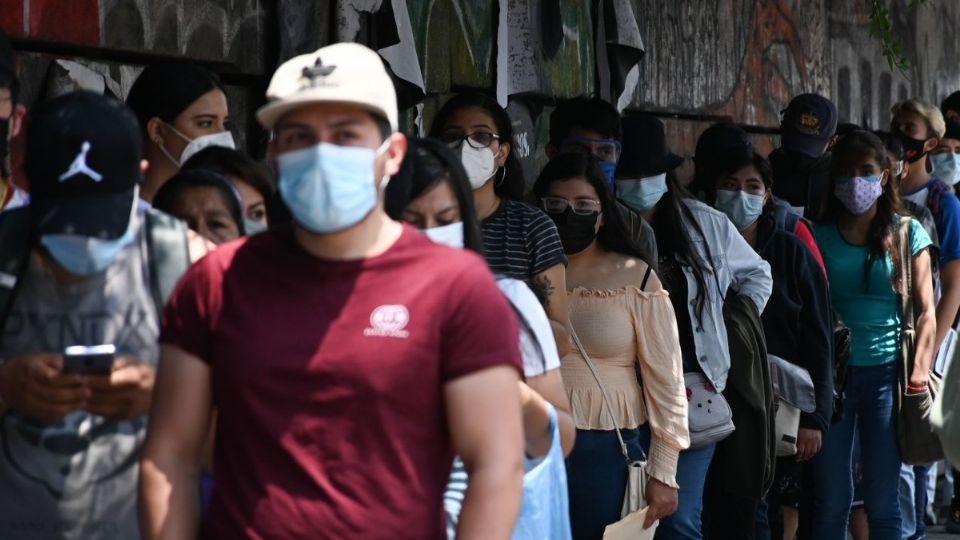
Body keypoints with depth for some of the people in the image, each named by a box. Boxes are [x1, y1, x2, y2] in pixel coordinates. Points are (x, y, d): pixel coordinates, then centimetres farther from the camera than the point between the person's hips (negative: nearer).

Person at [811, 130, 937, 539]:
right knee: (831, 498, 4)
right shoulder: (820, 236, 5)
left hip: (885, 372, -1)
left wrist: (920, 369, -10)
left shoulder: (906, 233, 4)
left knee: (882, 500, 2)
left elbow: (926, 311, 2)